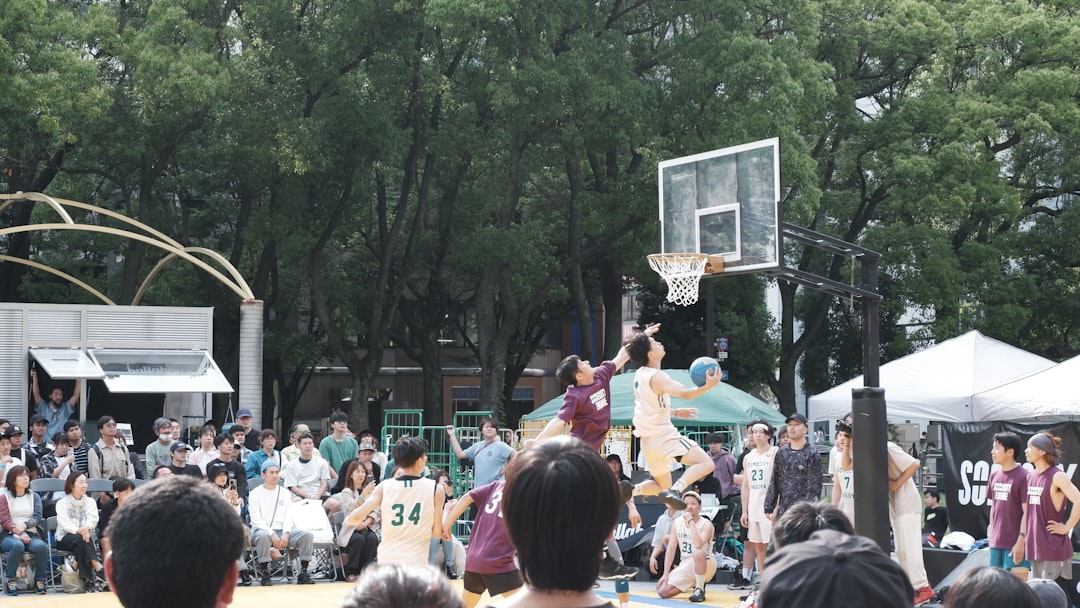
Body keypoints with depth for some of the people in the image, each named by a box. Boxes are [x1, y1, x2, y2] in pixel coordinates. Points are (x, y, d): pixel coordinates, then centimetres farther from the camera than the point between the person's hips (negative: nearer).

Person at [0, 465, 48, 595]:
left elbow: (37, 517, 5)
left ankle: (39, 580, -18)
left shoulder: (34, 497, 19)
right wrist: (19, 534, -17)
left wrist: (25, 525, -17)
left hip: (31, 534, 2)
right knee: (17, 545, -38)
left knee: (41, 546, -32)